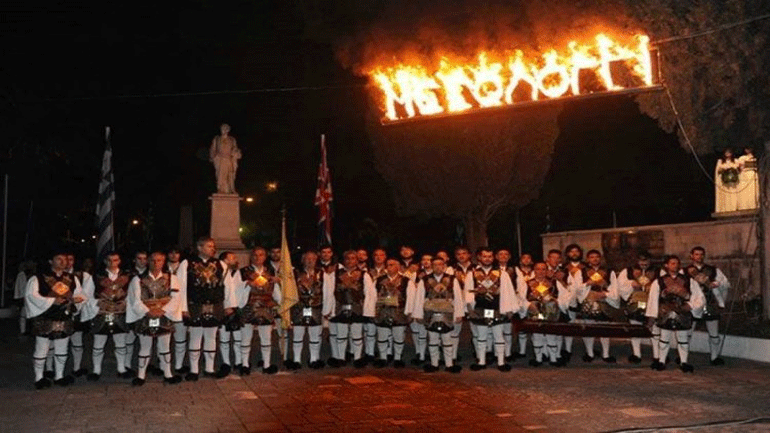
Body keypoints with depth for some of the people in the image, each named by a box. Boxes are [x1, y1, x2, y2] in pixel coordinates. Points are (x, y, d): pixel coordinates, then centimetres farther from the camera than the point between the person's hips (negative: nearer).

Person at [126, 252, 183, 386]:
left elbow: (175, 298, -3)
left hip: (165, 317, 1)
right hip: (144, 317, -1)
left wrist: (163, 310, -16)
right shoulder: (138, 279, 3)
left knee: (165, 347, 9)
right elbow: (135, 300, -5)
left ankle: (167, 374, 18)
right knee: (145, 347, 6)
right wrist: (147, 311, -18)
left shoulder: (171, 279, 6)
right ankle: (141, 375, 17)